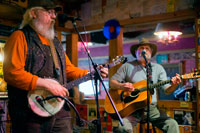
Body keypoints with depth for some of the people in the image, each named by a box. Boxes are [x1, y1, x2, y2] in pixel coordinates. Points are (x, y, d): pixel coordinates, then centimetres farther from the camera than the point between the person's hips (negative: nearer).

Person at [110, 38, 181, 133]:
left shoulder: (158, 68, 13)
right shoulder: (127, 66, 7)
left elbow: (167, 90, 9)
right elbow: (112, 83, 6)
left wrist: (174, 85, -14)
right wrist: (121, 86, -16)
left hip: (151, 108, 3)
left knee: (172, 124, -20)